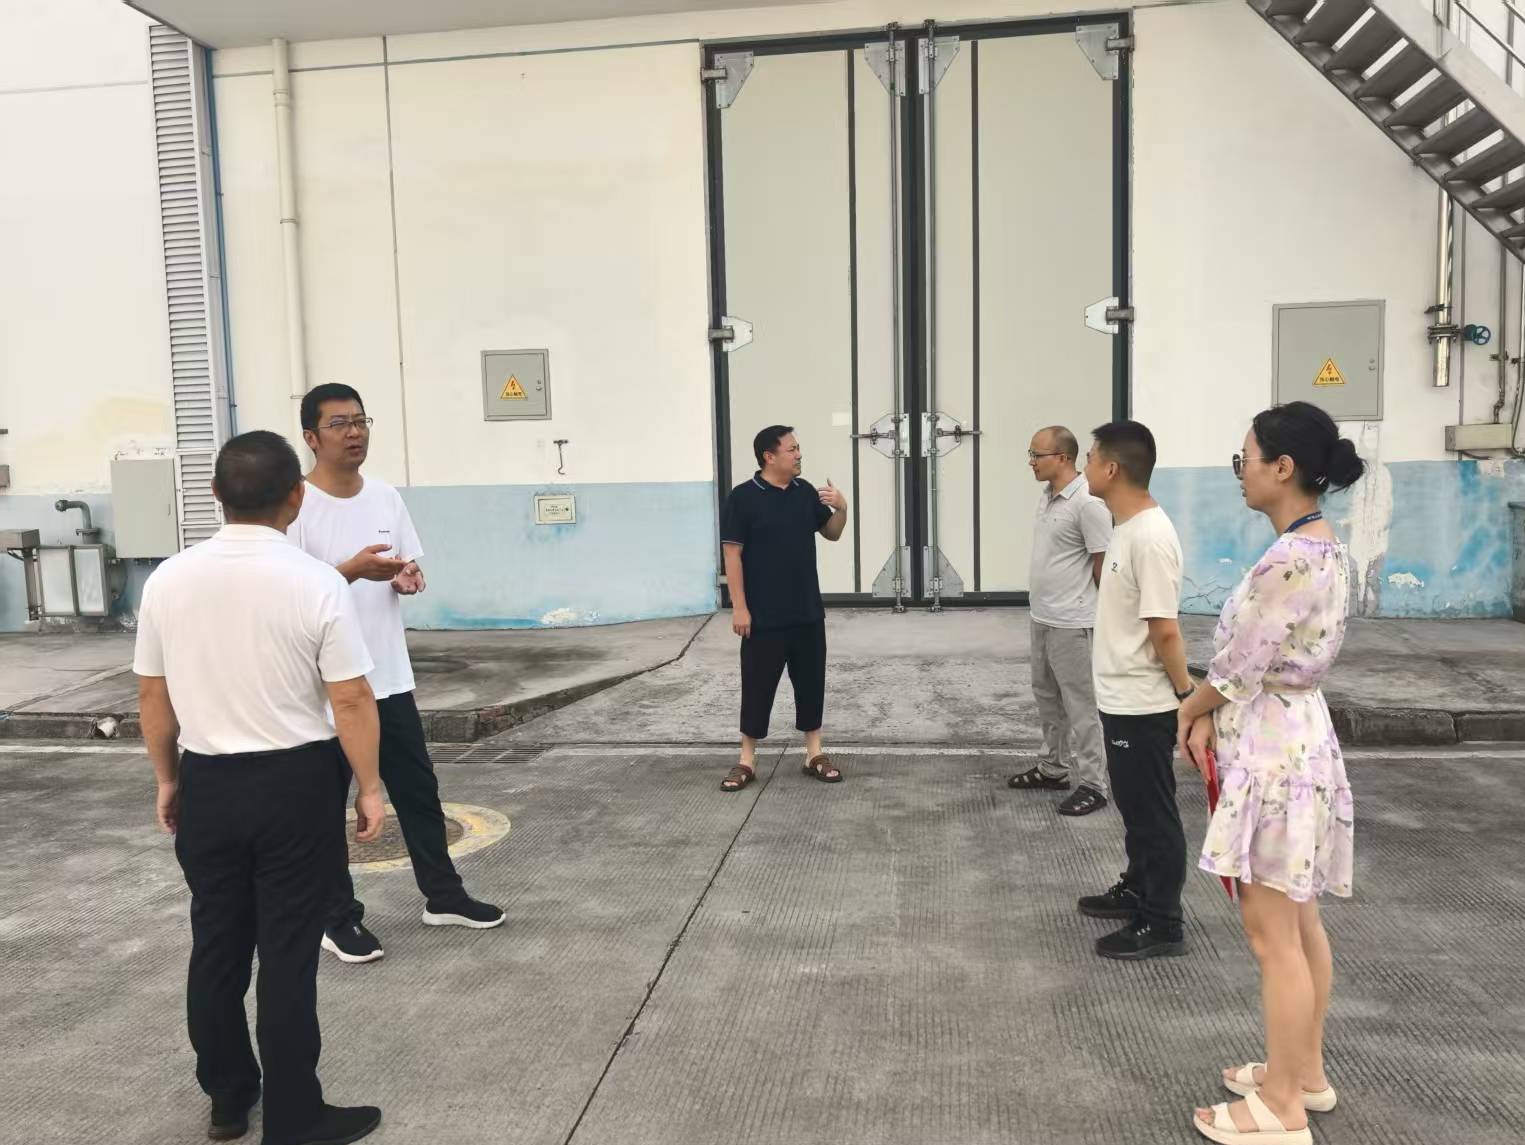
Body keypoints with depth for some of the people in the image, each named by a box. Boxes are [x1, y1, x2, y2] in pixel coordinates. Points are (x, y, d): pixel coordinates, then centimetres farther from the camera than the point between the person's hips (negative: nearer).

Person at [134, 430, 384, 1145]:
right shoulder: (315, 583, -16)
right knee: (287, 953, 4)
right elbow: (351, 699, -15)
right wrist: (369, 787, -3)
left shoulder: (167, 579, -3)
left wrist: (167, 780, 18)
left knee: (215, 944, 18)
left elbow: (153, 694, 6)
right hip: (295, 784, -4)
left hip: (205, 784, 4)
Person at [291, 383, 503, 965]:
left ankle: (443, 895, 30)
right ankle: (340, 919, 23)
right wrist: (352, 569, -28)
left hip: (389, 676, 6)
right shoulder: (296, 507, -14)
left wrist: (408, 578, -9)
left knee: (419, 789, 15)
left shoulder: (386, 497, 6)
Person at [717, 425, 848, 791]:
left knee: (811, 681, 11)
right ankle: (747, 760, 15)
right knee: (757, 685, 3)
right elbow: (732, 553, -10)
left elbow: (831, 534, 15)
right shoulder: (743, 497, -10)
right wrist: (739, 606, -14)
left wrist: (841, 509, -7)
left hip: (808, 612, 5)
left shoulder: (806, 491, 6)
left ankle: (814, 753, 23)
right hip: (764, 615, -5)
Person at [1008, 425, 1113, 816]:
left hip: (1071, 622, -9)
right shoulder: (1046, 496, 9)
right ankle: (1052, 769, 32)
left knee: (1080, 704, -1)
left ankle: (1092, 785, 9)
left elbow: (1103, 565, -15)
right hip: (1040, 617, 9)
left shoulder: (1088, 502, -19)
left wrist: (1093, 608, -5)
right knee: (1047, 697, 19)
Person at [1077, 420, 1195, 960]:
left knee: (1154, 812, 3)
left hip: (1143, 705, -10)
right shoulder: (1127, 527, 8)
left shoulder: (1149, 536, -24)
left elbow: (1165, 631, -23)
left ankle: (1162, 923, 16)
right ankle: (1137, 889, 38)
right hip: (1123, 699, 10)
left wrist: (1186, 694, -16)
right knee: (1133, 804, 22)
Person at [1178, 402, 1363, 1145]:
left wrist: (1190, 711, 2)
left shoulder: (1287, 561, -24)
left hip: (1271, 752, -10)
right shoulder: (1323, 548, 8)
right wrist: (1212, 716, 5)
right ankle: (1305, 1072, 35)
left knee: (1271, 933, 1)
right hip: (1297, 738, 10)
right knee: (1299, 922, 20)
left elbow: (1239, 667, -17)